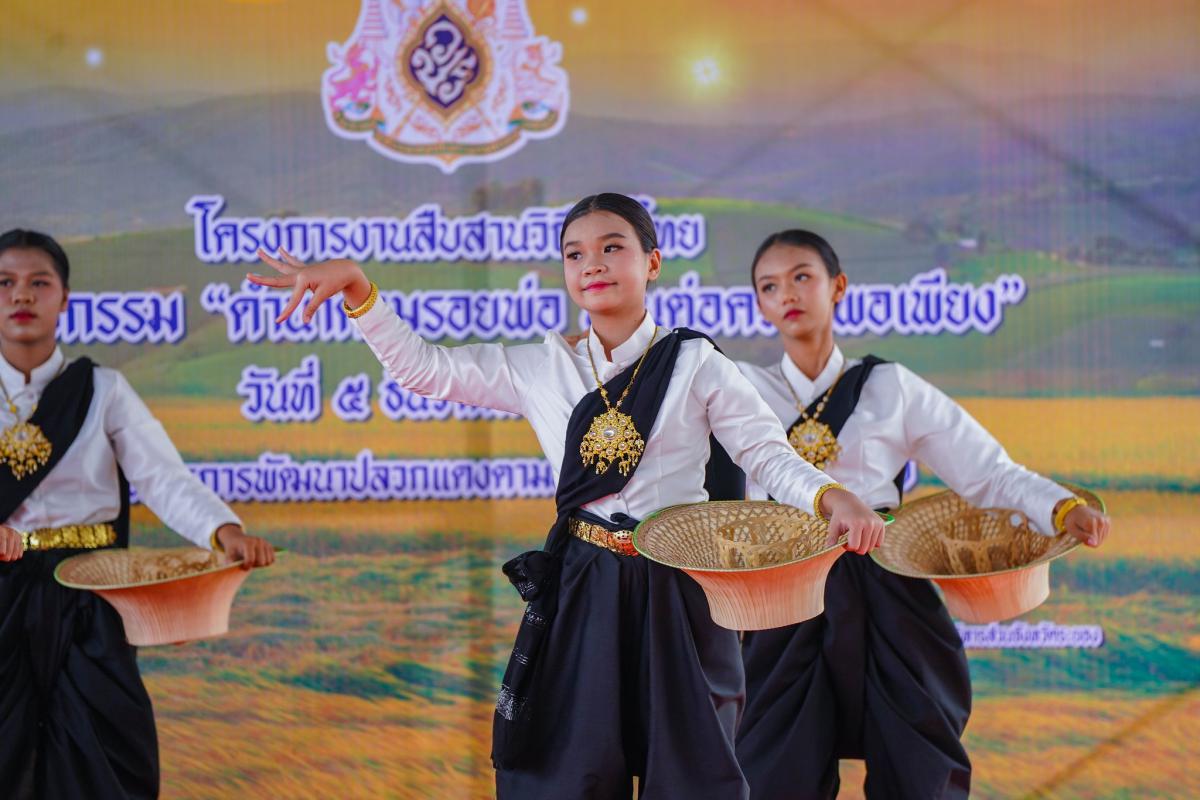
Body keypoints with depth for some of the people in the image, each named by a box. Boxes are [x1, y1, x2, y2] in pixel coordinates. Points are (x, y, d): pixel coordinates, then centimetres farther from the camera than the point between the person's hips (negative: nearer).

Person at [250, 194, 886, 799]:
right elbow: (422, 368, 5)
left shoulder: (696, 366, -1)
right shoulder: (542, 369, 7)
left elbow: (771, 457, -3)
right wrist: (354, 287, -7)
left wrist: (831, 497, -24)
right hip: (578, 592, 2)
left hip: (676, 591, -2)